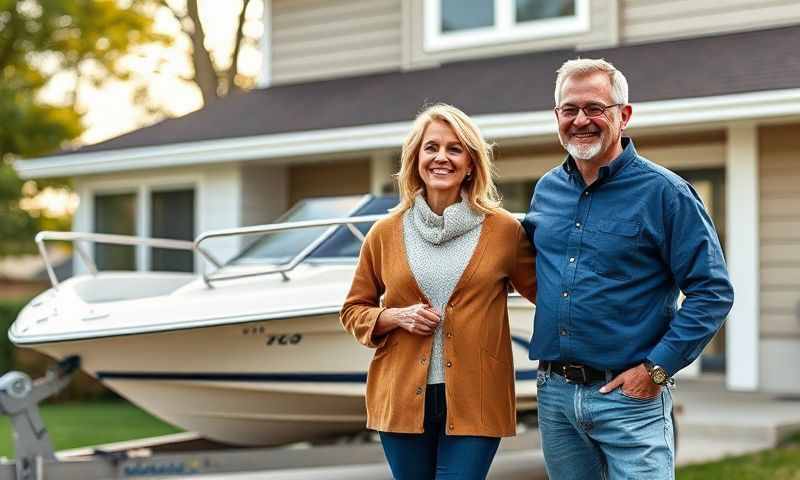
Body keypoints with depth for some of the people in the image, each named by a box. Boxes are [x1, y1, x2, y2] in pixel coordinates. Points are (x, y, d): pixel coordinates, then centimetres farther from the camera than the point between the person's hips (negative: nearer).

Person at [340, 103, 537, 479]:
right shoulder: (386, 233, 5)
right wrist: (397, 316, -6)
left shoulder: (504, 230, 1)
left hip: (475, 402, -2)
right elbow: (354, 311, 13)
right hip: (402, 401, 2)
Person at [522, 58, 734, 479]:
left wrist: (657, 367, -15)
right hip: (554, 395, 5)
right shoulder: (546, 190, 9)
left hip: (630, 399, -5)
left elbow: (712, 292, -10)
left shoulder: (664, 192, -8)